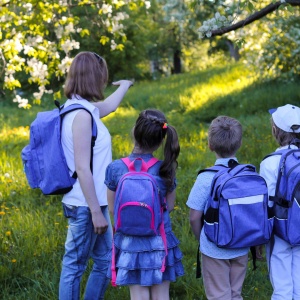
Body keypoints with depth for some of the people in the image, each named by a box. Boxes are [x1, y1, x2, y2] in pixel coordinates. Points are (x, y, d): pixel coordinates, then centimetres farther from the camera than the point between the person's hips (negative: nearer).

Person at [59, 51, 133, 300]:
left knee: (105, 262, 18)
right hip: (86, 206, -10)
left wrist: (125, 86, 51)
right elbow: (82, 167, -21)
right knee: (74, 267, 2)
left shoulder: (82, 108, 9)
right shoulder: (81, 113, -19)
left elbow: (108, 106, 32)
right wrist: (96, 211, -18)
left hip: (92, 203, 10)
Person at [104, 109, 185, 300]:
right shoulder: (165, 170, -11)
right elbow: (169, 206, 0)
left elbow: (112, 208, -3)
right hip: (160, 242, 0)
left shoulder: (115, 168, -12)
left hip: (131, 242, 0)